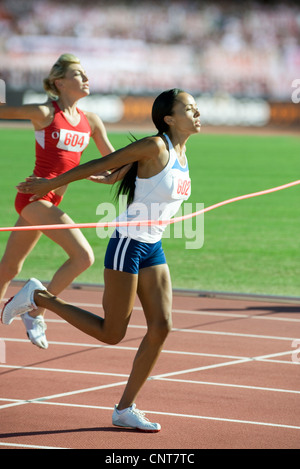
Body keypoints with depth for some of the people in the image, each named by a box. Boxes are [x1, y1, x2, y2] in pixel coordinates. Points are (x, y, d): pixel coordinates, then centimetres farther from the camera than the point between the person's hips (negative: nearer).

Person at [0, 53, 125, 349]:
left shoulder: (90, 122, 10)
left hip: (51, 201, 7)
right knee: (83, 255, -18)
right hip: (35, 195, -7)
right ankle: (36, 313, -8)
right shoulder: (45, 113, -9)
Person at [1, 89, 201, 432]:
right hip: (127, 245, -8)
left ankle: (125, 409, 8)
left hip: (152, 249, 8)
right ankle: (37, 297, 11)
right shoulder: (155, 147, -17)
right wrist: (50, 184, -6)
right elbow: (102, 164, -11)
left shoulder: (181, 153, 8)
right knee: (111, 333, -2)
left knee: (161, 326, -1)